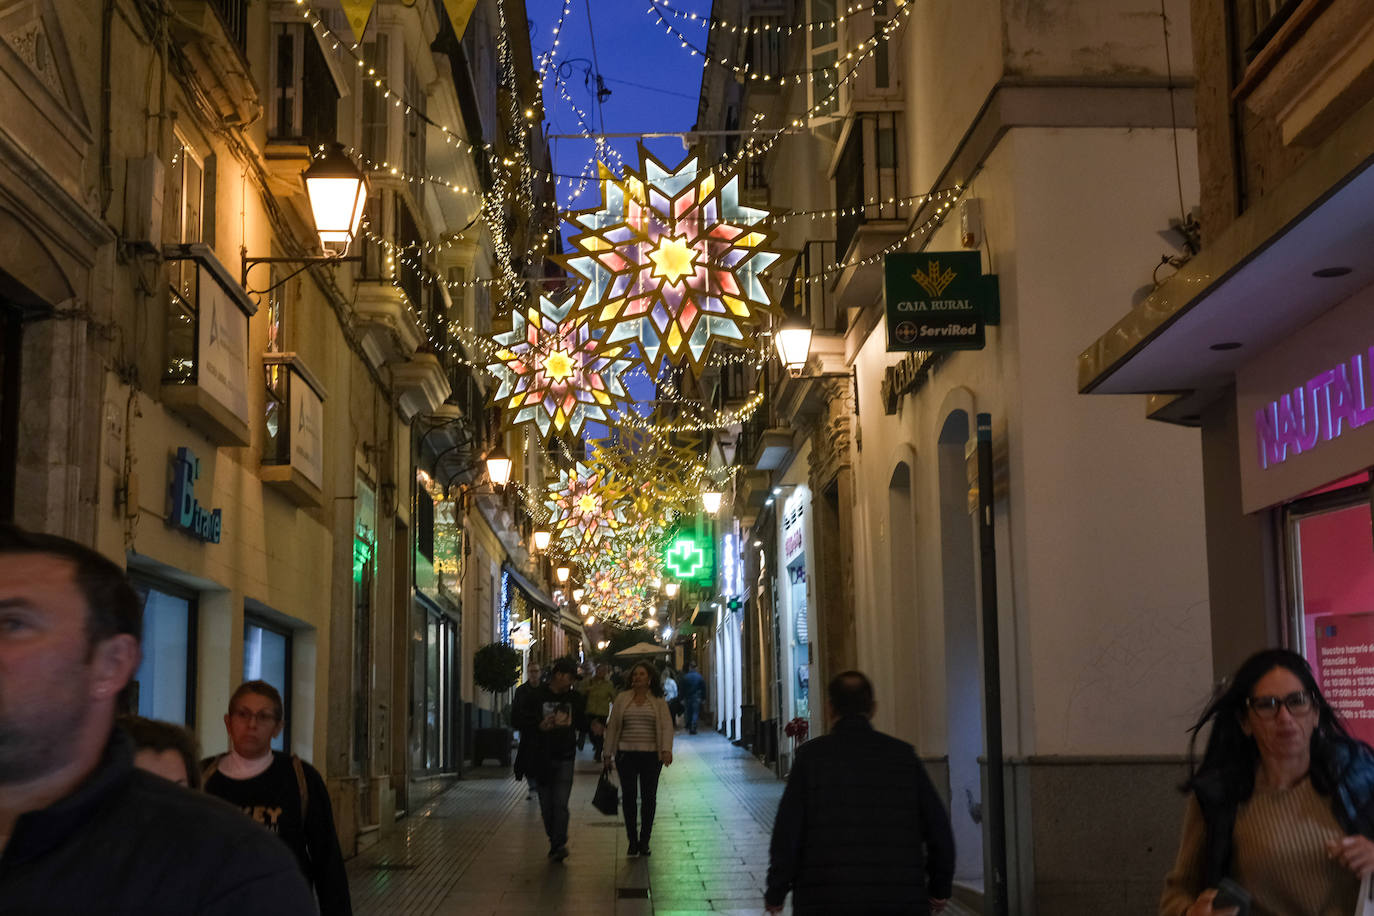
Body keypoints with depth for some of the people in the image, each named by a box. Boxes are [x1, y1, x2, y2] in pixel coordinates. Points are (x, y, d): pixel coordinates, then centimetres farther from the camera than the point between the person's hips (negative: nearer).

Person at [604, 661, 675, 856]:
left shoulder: (658, 701, 5)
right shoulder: (622, 699, 7)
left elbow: (667, 726, -3)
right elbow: (612, 727, 9)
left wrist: (667, 749, -17)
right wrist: (608, 754, 6)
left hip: (651, 755, 0)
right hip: (626, 754, 0)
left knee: (649, 798, 3)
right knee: (629, 798, -1)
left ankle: (644, 842, 13)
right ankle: (632, 841, 8)